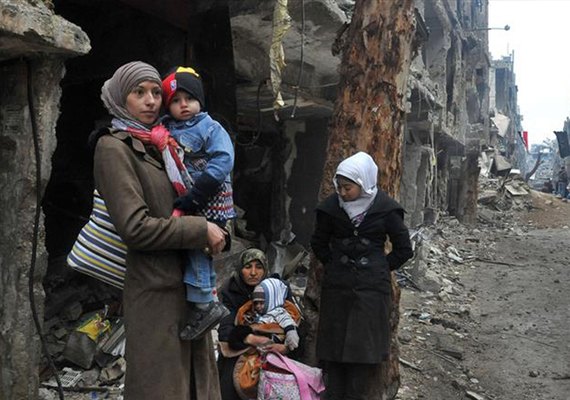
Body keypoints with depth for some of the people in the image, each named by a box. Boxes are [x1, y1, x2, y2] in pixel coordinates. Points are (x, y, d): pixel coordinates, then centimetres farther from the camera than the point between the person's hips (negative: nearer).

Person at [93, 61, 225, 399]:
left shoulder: (160, 143, 15)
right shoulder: (114, 148, -8)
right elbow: (135, 228, -17)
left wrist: (216, 231, 7)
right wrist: (201, 230, -11)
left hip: (189, 284, 8)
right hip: (155, 290, -8)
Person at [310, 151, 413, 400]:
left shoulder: (385, 209, -6)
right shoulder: (332, 207, 0)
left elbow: (404, 249, 3)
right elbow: (319, 242, 15)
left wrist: (379, 269, 0)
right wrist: (334, 265, 6)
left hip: (371, 287, -2)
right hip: (337, 286, 2)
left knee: (364, 348, 1)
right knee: (334, 345, 4)